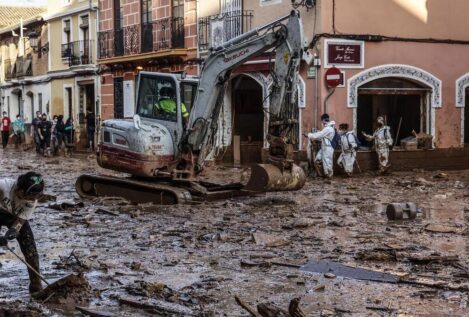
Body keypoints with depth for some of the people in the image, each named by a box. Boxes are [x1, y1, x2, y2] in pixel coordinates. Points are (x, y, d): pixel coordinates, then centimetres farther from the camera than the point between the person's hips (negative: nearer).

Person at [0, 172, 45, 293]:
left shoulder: (32, 200, -28)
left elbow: (20, 220, -23)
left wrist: (13, 231, -42)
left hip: (17, 216, 2)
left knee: (30, 250, -8)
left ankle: (36, 285, 3)